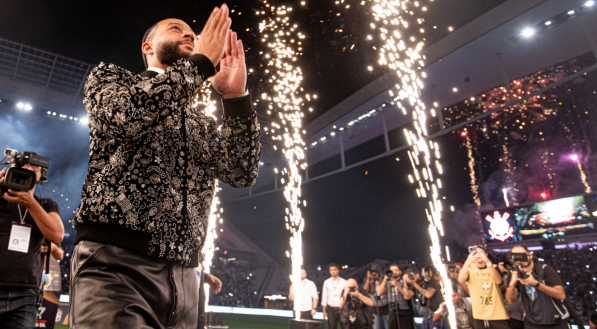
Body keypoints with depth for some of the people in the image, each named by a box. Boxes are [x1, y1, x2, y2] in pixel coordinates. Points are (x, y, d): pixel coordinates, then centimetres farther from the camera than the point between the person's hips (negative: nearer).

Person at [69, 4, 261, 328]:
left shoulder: (202, 123, 18)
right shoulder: (109, 77, 11)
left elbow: (242, 173, 2)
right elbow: (127, 113, -14)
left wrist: (236, 97, -5)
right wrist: (201, 62, -7)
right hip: (113, 263, -4)